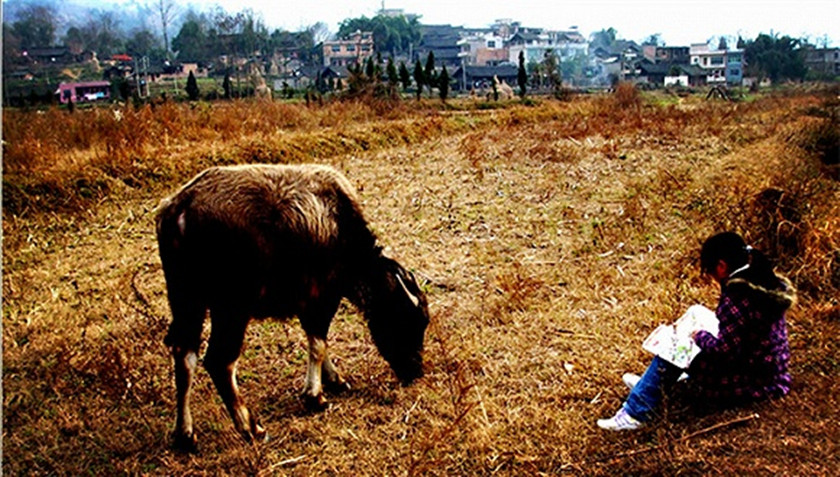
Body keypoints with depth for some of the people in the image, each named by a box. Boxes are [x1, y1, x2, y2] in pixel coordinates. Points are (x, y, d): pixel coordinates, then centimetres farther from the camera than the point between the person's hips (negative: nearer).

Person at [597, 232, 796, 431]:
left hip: (748, 384, -9)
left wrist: (699, 336, -9)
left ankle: (636, 413, 4)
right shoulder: (767, 282, 2)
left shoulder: (738, 298, -26)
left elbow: (723, 350, -26)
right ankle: (653, 385, 30)